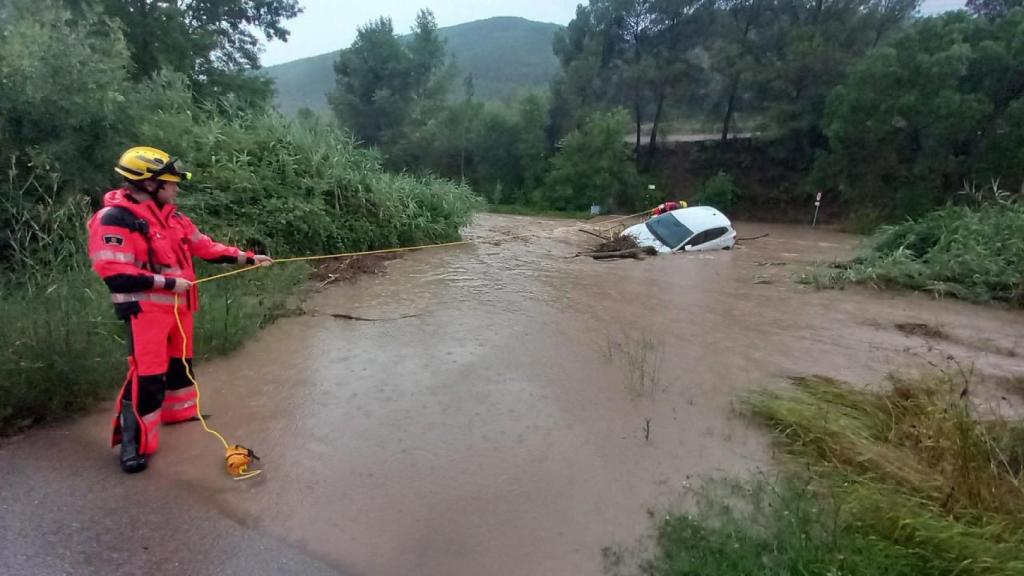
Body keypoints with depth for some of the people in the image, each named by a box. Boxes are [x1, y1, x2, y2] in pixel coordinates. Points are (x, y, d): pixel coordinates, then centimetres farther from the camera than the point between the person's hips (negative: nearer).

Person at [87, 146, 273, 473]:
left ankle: (179, 411, 41)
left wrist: (247, 258, 9)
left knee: (180, 361, 21)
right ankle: (133, 443, 4)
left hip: (178, 305, 8)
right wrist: (166, 281, -21)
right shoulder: (113, 219, -16)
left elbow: (204, 246, 12)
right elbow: (114, 274, -22)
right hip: (145, 309, -8)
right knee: (147, 375, -8)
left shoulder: (171, 216, 9)